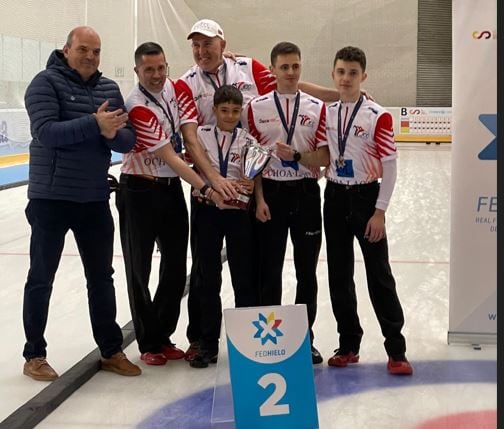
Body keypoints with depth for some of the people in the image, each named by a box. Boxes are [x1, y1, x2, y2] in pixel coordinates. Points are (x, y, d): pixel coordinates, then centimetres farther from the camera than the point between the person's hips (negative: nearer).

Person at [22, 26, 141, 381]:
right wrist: (93, 124, -29)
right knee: (41, 279, 6)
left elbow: (128, 139, 3)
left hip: (96, 199, 5)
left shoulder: (110, 89, 8)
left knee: (102, 277, 13)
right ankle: (34, 355, 19)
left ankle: (111, 350, 25)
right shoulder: (46, 83, -8)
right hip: (51, 198, -5)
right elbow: (46, 132, -21)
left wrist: (111, 134, -18)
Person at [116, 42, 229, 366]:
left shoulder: (170, 86, 1)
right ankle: (149, 344, 15)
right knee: (139, 270, 3)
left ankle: (163, 337, 23)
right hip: (140, 193, -7)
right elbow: (170, 158, -23)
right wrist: (208, 190, -26)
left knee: (176, 267, 9)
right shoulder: (138, 107, -22)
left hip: (172, 188, 7)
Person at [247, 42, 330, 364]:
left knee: (307, 269, 7)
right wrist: (259, 199, -5)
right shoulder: (257, 107, 1)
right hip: (271, 192, 0)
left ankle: (305, 337, 20)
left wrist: (296, 156, -19)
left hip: (305, 192, 1)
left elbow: (324, 158, -2)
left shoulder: (317, 108, 1)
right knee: (270, 268, 5)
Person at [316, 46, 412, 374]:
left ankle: (396, 350, 8)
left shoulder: (378, 116, -10)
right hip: (334, 197, 5)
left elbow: (390, 165, -10)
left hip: (366, 197, -5)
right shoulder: (327, 113, 5)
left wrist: (380, 212, -12)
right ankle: (348, 345, 22)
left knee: (379, 274, -1)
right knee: (339, 274, 9)